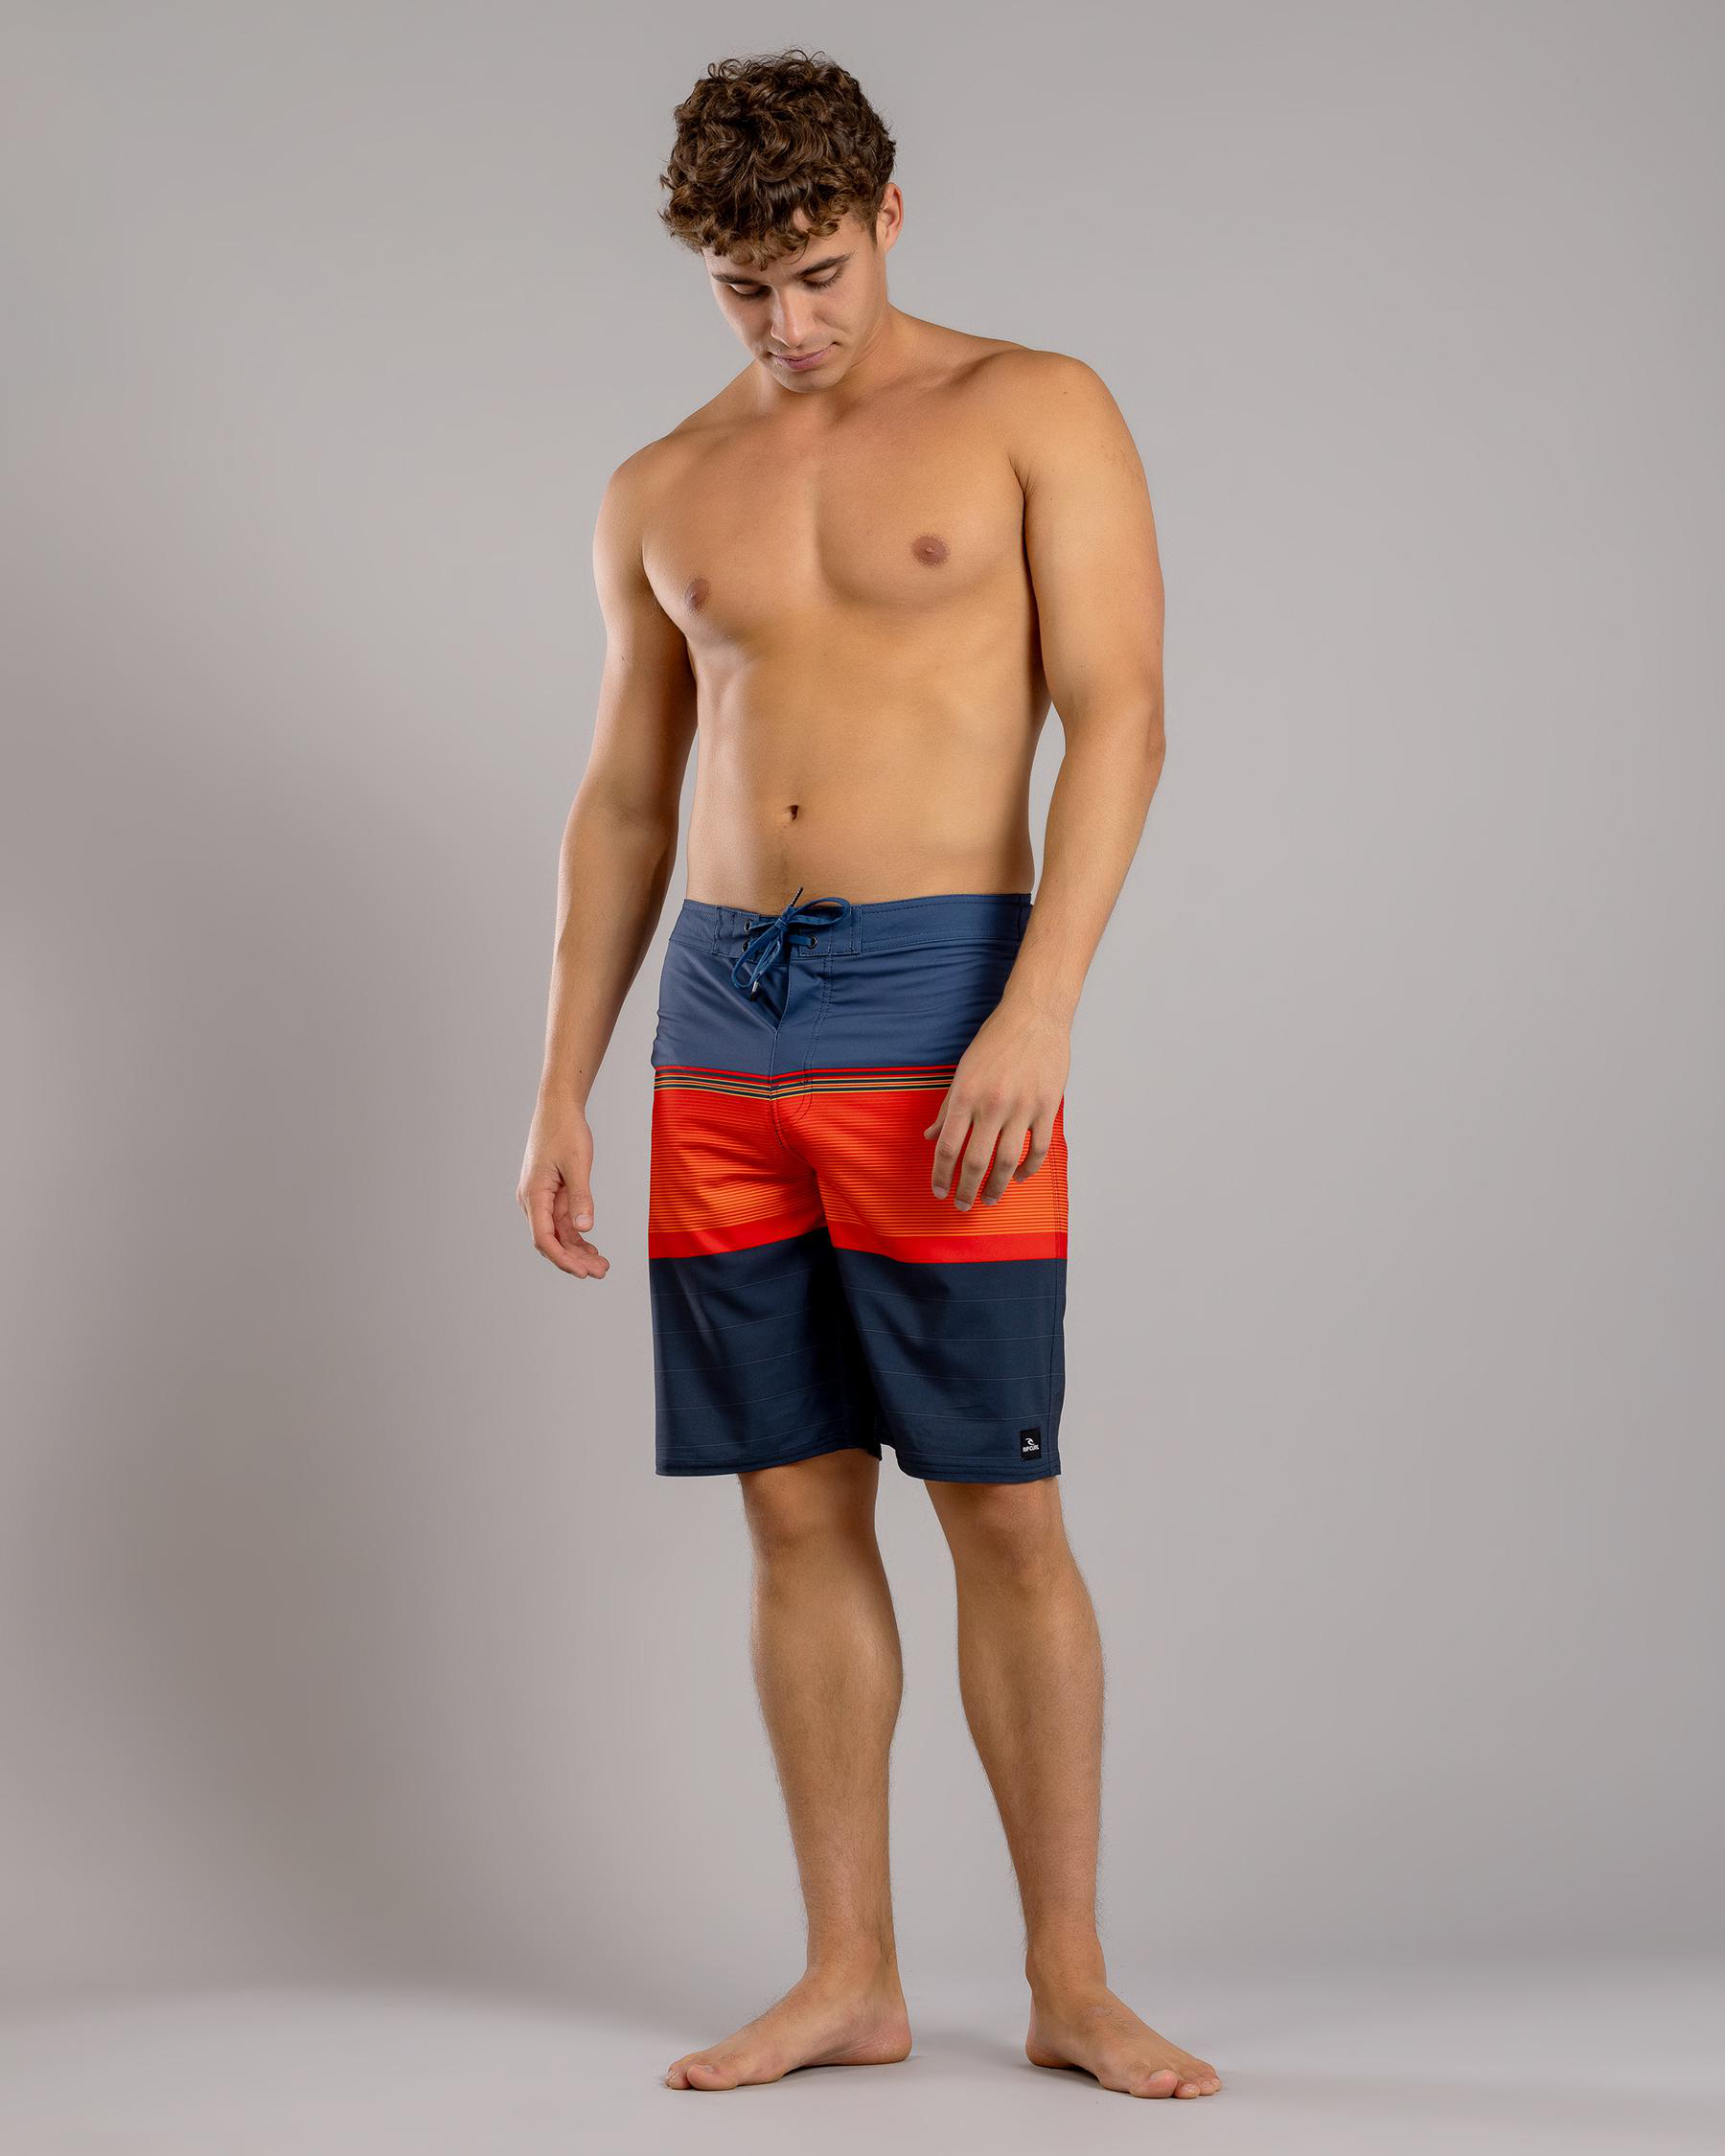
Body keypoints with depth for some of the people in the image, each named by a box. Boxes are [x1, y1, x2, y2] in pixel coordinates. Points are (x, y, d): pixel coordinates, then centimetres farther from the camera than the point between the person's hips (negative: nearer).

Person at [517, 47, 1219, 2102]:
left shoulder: (1034, 412, 2)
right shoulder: (661, 494, 15)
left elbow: (1118, 718, -7)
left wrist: (1036, 1014, -18)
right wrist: (562, 1091, 12)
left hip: (940, 1005, -4)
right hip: (722, 1023, 4)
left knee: (1002, 1509, -3)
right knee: (795, 1508, 6)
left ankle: (1070, 1982, 8)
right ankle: (849, 1975, 15)